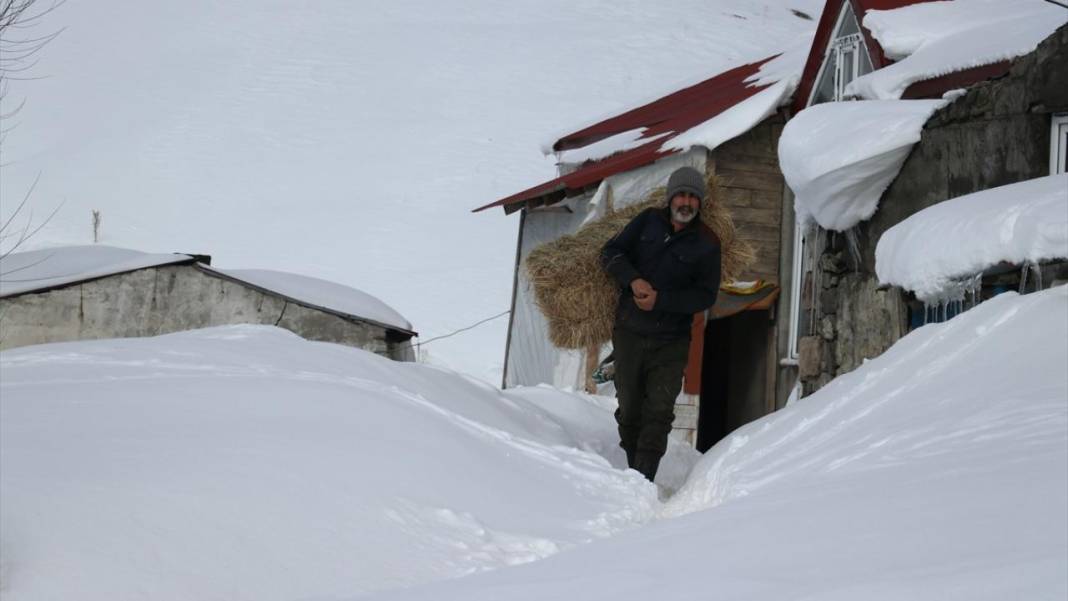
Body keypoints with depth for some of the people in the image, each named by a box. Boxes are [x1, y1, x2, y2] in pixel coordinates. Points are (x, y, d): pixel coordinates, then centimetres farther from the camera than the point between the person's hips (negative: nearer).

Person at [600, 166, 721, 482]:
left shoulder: (706, 244, -4)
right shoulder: (648, 221, 3)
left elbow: (706, 296, -6)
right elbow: (611, 252, 4)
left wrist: (660, 300, -17)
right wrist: (633, 280, -15)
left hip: (671, 341, -2)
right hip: (629, 333, 2)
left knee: (659, 411, -12)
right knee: (629, 408, 9)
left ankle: (644, 480, -15)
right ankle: (632, 470, 23)